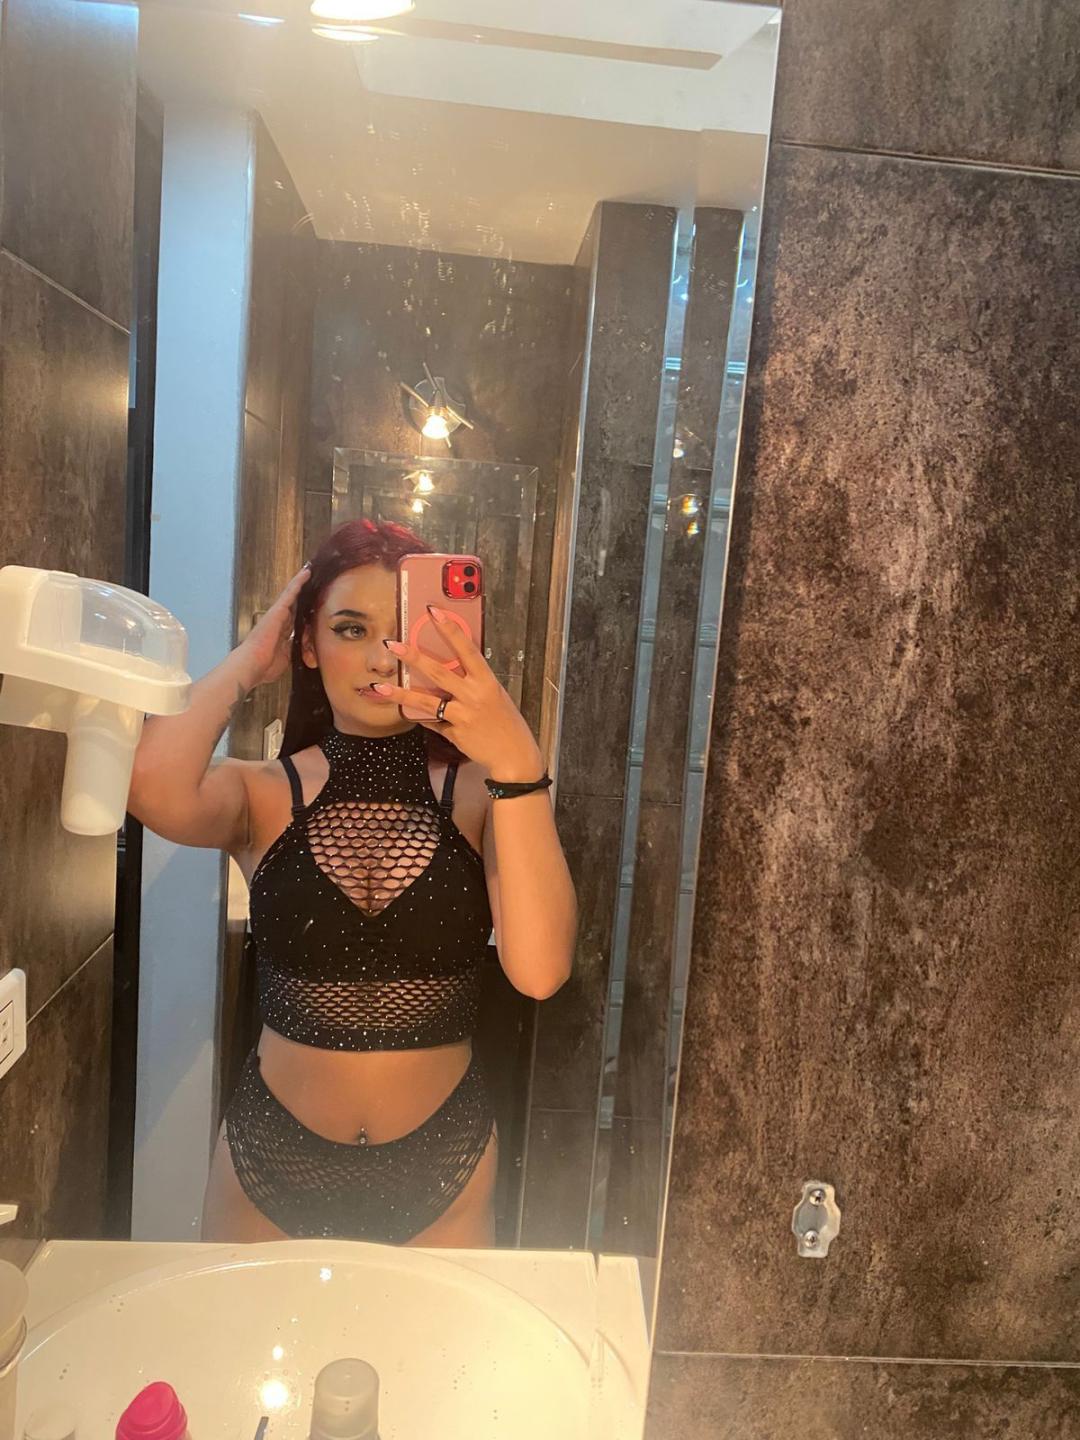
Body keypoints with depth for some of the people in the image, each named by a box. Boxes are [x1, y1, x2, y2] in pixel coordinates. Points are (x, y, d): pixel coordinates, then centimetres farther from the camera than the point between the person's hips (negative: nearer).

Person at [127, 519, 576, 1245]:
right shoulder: (265, 793, -7)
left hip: (442, 1169, 0)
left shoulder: (479, 792, -10)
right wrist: (246, 664, -15)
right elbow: (154, 788, -30)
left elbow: (540, 970, -24)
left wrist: (519, 765, -33)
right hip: (272, 1157, 1)